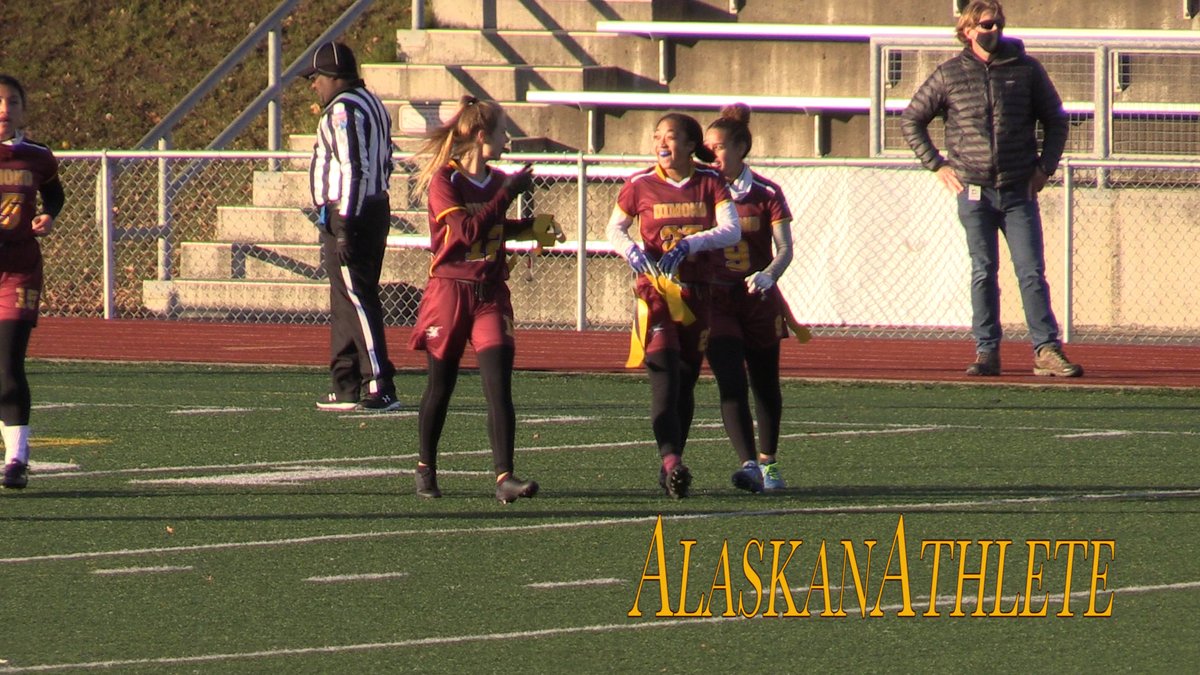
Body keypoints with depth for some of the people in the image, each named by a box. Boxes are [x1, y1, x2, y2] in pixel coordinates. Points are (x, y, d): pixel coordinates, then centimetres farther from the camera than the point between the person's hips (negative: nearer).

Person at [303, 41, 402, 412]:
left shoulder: (343, 110, -13)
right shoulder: (373, 105, 18)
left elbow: (353, 168, -21)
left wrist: (345, 224, -22)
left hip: (347, 214, -10)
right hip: (376, 209, 10)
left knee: (357, 301, -10)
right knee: (347, 302, 15)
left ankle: (379, 387, -14)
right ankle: (347, 387, 18)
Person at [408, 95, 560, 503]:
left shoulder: (497, 182, 10)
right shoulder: (444, 180, -8)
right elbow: (467, 230, -21)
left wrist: (531, 227, 19)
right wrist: (507, 194, -19)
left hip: (491, 293, 4)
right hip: (450, 289, -4)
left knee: (499, 385, -10)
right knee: (440, 387, 8)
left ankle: (504, 477, -17)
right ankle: (426, 469, 27)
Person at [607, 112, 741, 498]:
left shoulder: (710, 183, 1)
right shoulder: (640, 185, 0)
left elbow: (731, 231, -10)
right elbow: (615, 229, 10)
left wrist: (689, 244, -25)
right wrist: (631, 250, -12)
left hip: (697, 292, 2)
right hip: (655, 289, -2)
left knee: (687, 380, 8)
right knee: (665, 372, -19)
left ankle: (671, 466, 19)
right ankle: (670, 460, -29)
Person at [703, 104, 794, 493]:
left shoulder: (766, 194, -5)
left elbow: (785, 248, -12)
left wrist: (769, 274, -31)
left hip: (759, 300, 1)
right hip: (715, 299, -1)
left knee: (765, 386, 13)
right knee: (732, 385, -15)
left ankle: (768, 462, 32)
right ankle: (748, 465, -23)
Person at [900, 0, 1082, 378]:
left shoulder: (1026, 69, 5)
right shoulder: (950, 75, 5)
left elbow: (1055, 119, 14)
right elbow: (911, 121, 13)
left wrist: (1045, 166, 4)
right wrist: (937, 165, 5)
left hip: (1019, 191, 0)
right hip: (974, 191, 0)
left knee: (1032, 272, -4)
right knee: (983, 274, 2)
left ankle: (1047, 350, -6)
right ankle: (986, 352, 5)